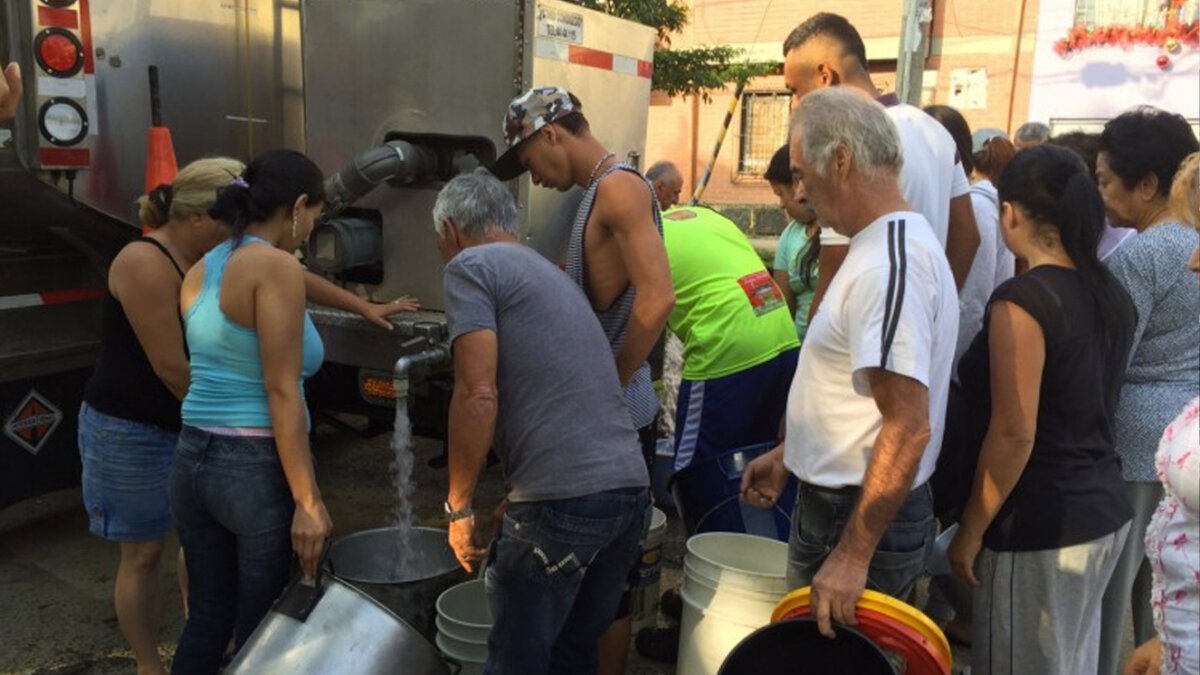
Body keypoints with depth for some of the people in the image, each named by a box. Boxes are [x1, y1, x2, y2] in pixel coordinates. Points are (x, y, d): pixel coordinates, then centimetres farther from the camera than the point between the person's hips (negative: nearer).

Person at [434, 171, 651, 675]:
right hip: (632, 488, 8)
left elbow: (479, 396, -13)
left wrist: (459, 506, -2)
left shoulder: (470, 266, 1)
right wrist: (512, 499, 37)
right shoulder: (550, 272, 25)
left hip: (563, 500, -8)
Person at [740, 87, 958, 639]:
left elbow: (908, 428, -29)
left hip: (861, 519, -10)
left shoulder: (890, 264, -23)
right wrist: (788, 456, 21)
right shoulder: (890, 244, 11)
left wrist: (852, 556, -26)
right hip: (841, 504, 10)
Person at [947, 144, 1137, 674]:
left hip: (1041, 526, -8)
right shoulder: (1112, 293, 5)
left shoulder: (1022, 300, -19)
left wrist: (970, 531, -12)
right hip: (1105, 510, 8)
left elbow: (1015, 435, -20)